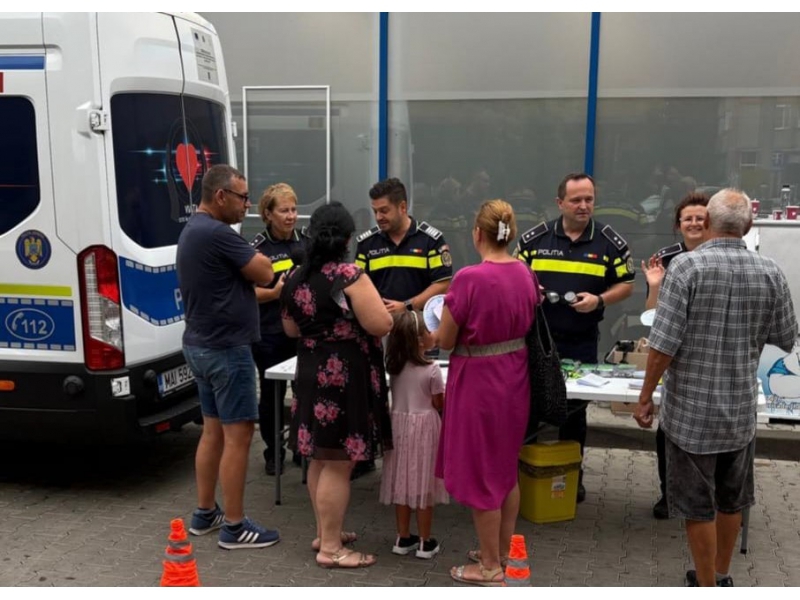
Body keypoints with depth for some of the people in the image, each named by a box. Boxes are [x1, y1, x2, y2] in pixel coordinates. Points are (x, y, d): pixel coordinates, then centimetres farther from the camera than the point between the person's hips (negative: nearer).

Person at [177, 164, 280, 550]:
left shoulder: (193, 229, 14)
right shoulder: (217, 233, -20)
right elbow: (264, 272, -14)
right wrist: (251, 258, 2)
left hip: (202, 344, 11)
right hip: (226, 349, -10)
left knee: (213, 430, 16)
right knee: (238, 434, -3)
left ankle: (205, 513, 26)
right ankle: (234, 527, 4)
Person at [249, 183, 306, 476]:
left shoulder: (306, 241, 8)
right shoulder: (258, 248, -5)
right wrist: (275, 292, -21)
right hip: (270, 335, -3)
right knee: (272, 394, 7)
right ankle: (273, 452, 23)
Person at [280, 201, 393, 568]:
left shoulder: (295, 279, 7)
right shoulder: (348, 275, -16)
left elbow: (291, 330, 18)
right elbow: (381, 325, -18)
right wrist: (383, 310, 2)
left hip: (311, 373, 8)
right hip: (345, 377, -8)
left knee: (320, 459, 18)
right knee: (338, 463, -1)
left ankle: (324, 532, 31)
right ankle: (331, 548, 7)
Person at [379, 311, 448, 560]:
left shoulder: (394, 366, -1)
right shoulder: (432, 369, -16)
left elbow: (394, 395, 9)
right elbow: (438, 404, -8)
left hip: (399, 424, 5)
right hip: (424, 426, -5)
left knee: (403, 480, 12)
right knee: (422, 482, 3)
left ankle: (403, 539, 21)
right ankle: (425, 542, 13)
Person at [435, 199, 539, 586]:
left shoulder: (470, 278, -21)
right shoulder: (526, 275, 0)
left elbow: (445, 341, -12)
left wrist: (441, 331, 9)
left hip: (478, 381, -7)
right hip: (514, 377, 7)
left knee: (479, 473, 7)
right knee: (506, 468, 20)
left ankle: (490, 567, 18)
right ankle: (503, 553, 33)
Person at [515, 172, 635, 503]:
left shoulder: (610, 242, 0)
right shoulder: (534, 238, 1)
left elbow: (625, 284, 4)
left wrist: (599, 301, -14)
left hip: (581, 342, 0)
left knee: (575, 409, 13)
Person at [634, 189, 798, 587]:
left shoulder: (686, 265, -15)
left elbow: (664, 343, -19)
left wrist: (645, 396, -8)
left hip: (692, 410, -4)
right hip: (741, 410, 4)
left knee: (699, 506, 9)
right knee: (732, 500, 21)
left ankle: (707, 587, 20)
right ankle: (721, 576, 37)